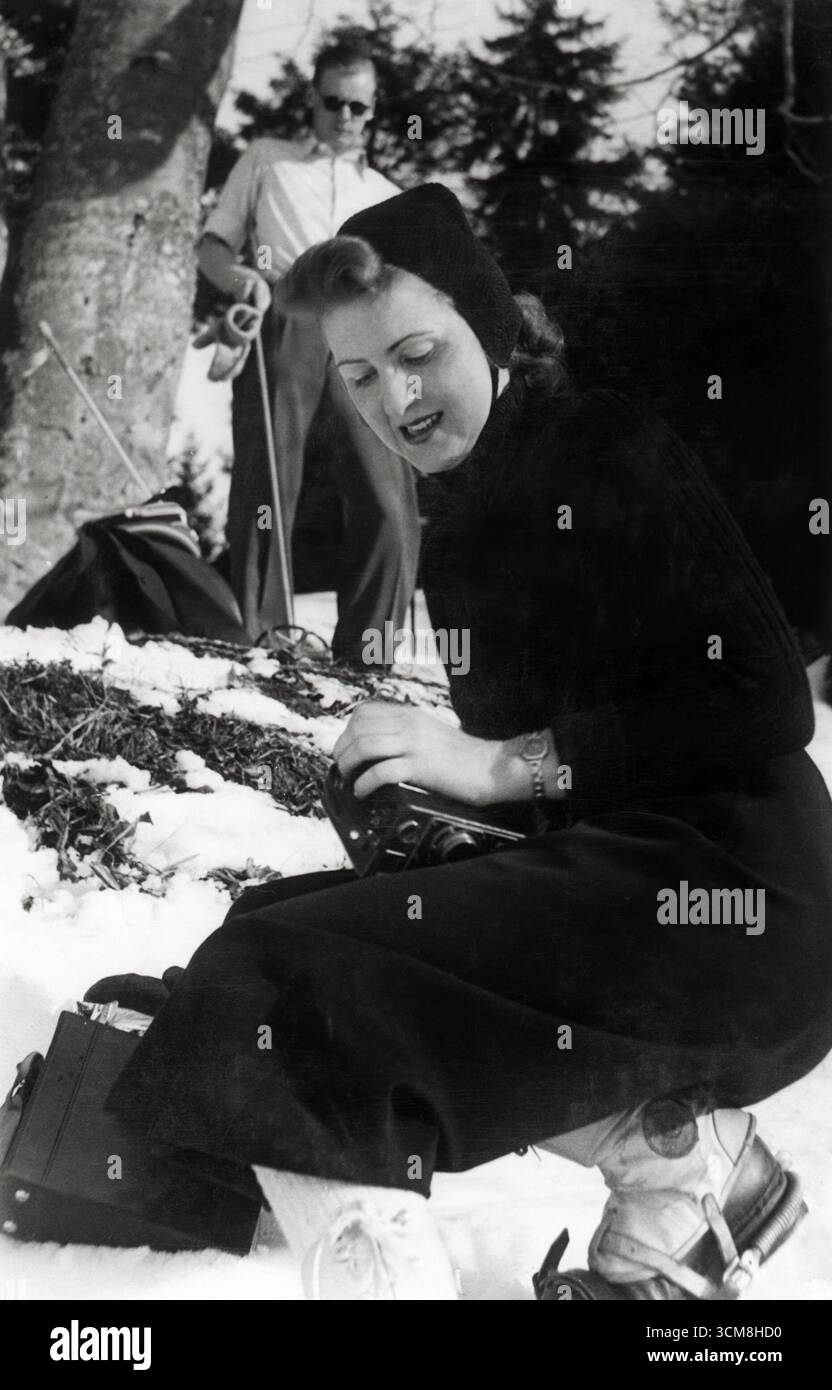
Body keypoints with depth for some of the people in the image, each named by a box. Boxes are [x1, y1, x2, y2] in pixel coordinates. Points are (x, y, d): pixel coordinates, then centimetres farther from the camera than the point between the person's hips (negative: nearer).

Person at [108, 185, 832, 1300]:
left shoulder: (602, 447, -7)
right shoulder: (487, 494, 18)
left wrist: (501, 762, -16)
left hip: (725, 892, -9)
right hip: (613, 859, 9)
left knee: (283, 998, -19)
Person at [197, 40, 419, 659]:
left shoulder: (387, 197, 30)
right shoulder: (265, 160, 23)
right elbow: (212, 245, 16)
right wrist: (240, 276, -7)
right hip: (285, 325, -2)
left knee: (390, 507, -12)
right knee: (267, 489, -10)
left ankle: (364, 659, -8)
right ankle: (260, 643, -5)